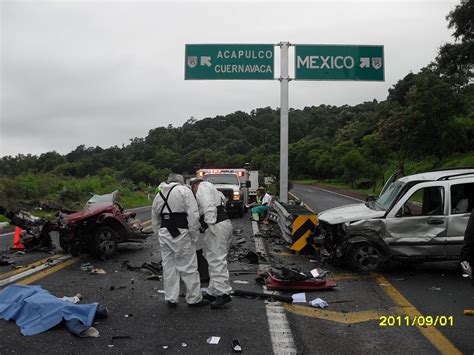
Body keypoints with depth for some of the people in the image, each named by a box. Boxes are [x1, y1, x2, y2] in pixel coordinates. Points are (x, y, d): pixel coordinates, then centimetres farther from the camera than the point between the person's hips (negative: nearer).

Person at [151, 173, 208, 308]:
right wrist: (194, 235, -9)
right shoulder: (184, 190, -4)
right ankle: (194, 299, 12)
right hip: (180, 234, -6)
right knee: (188, 267, 3)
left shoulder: (159, 194, 16)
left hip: (164, 233, 6)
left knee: (169, 266, 13)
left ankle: (171, 299, 20)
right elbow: (193, 214, -14)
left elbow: (155, 220, 18)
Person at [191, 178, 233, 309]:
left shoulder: (202, 187, 0)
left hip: (217, 226, -11)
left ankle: (224, 293, -13)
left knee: (217, 260, -12)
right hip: (225, 223, 11)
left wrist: (211, 225, -20)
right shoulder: (212, 190, 31)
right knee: (215, 260, 15)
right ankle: (213, 292, 22)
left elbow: (209, 207, -16)